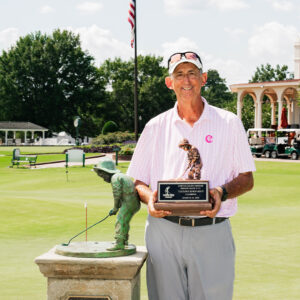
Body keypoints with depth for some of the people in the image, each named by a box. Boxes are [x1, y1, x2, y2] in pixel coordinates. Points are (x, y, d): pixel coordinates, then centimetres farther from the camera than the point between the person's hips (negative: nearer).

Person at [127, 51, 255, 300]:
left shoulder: (229, 123, 8)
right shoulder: (155, 127, 12)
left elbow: (247, 179, 7)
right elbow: (137, 180, 13)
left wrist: (222, 193, -13)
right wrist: (149, 197, -9)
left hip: (212, 232, -1)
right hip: (164, 230, 1)